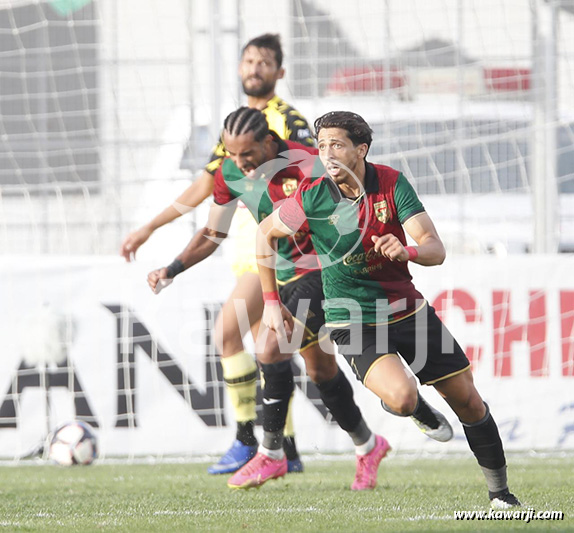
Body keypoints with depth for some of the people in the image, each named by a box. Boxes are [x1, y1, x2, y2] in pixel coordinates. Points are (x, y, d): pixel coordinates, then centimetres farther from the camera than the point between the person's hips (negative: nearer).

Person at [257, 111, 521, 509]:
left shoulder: (392, 183, -10)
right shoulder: (314, 197, -14)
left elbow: (436, 250, -13)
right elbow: (266, 233, 4)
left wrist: (406, 250, -36)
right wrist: (271, 301, 5)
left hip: (408, 309, 3)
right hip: (354, 322, -3)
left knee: (467, 399, 4)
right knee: (402, 398, -28)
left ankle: (499, 487, 22)